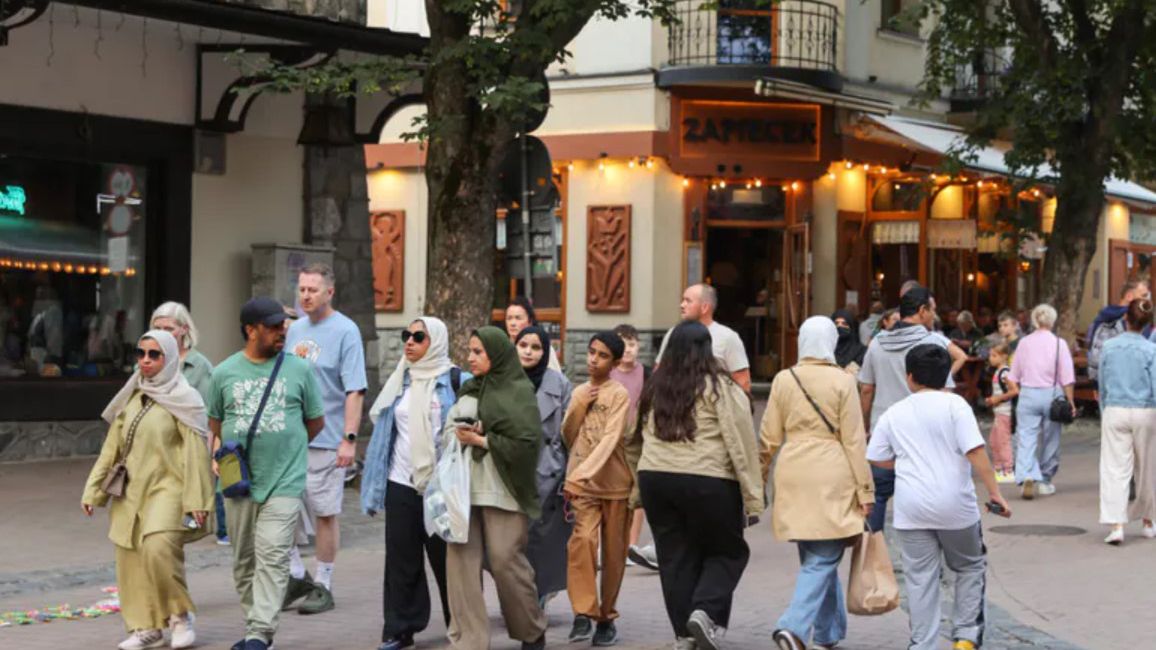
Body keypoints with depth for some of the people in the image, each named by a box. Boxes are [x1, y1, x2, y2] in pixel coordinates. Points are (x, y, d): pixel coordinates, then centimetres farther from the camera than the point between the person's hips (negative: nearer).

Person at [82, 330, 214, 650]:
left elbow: (196, 453, -8)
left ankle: (180, 615, -4)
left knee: (159, 549, -23)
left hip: (167, 488, -6)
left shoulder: (183, 399, -3)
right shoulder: (131, 398, 15)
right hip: (130, 491, 6)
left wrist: (197, 500, -13)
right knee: (131, 558, 2)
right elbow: (112, 447, 18)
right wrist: (93, 490, 14)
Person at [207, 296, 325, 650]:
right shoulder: (225, 373, 5)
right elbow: (215, 424, 17)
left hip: (284, 482, -2)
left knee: (272, 558, -12)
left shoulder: (299, 369, 2)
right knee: (244, 561, 9)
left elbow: (316, 421, 11)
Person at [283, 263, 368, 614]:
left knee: (325, 513, 2)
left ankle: (323, 585, 12)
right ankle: (297, 575, 18)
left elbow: (355, 390, -12)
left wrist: (350, 438, -19)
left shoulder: (345, 331, -7)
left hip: (325, 440, -6)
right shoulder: (294, 329, 12)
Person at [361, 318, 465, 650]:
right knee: (401, 559, 6)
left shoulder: (455, 381, -5)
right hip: (401, 483, 5)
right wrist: (377, 480, 16)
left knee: (446, 557, 4)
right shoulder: (400, 381, 12)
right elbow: (385, 428, 18)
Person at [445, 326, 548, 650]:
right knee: (461, 559, -4)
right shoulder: (469, 390, 16)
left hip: (502, 489, -5)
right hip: (466, 487, 5)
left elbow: (526, 441, -12)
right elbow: (450, 427, 20)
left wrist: (481, 440, -12)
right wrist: (460, 435, -3)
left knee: (505, 561, -2)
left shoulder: (519, 392, -3)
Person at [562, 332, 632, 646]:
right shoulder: (579, 392, 11)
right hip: (582, 485, 3)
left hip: (614, 483, -3)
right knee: (582, 541, -19)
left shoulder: (619, 394, -6)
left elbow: (611, 439, -18)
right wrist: (581, 405, -4)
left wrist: (583, 473, -29)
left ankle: (606, 617, 19)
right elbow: (568, 437, 10)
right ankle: (584, 613, -18)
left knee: (613, 554, 4)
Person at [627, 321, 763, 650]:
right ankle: (706, 611, -8)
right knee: (728, 552, 12)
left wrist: (638, 487, 25)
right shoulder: (721, 387, -6)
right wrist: (753, 497, -6)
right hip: (709, 482, -5)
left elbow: (635, 441, 17)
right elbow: (741, 444, -9)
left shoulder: (655, 388, 11)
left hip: (655, 478, 5)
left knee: (675, 558, 12)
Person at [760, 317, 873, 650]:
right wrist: (865, 489, -1)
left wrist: (760, 473, 20)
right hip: (831, 476, -4)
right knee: (822, 560, -3)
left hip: (793, 475, 4)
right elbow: (853, 440, -5)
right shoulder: (843, 382, -6)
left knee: (816, 556, 17)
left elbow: (769, 437, 8)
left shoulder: (783, 380, 4)